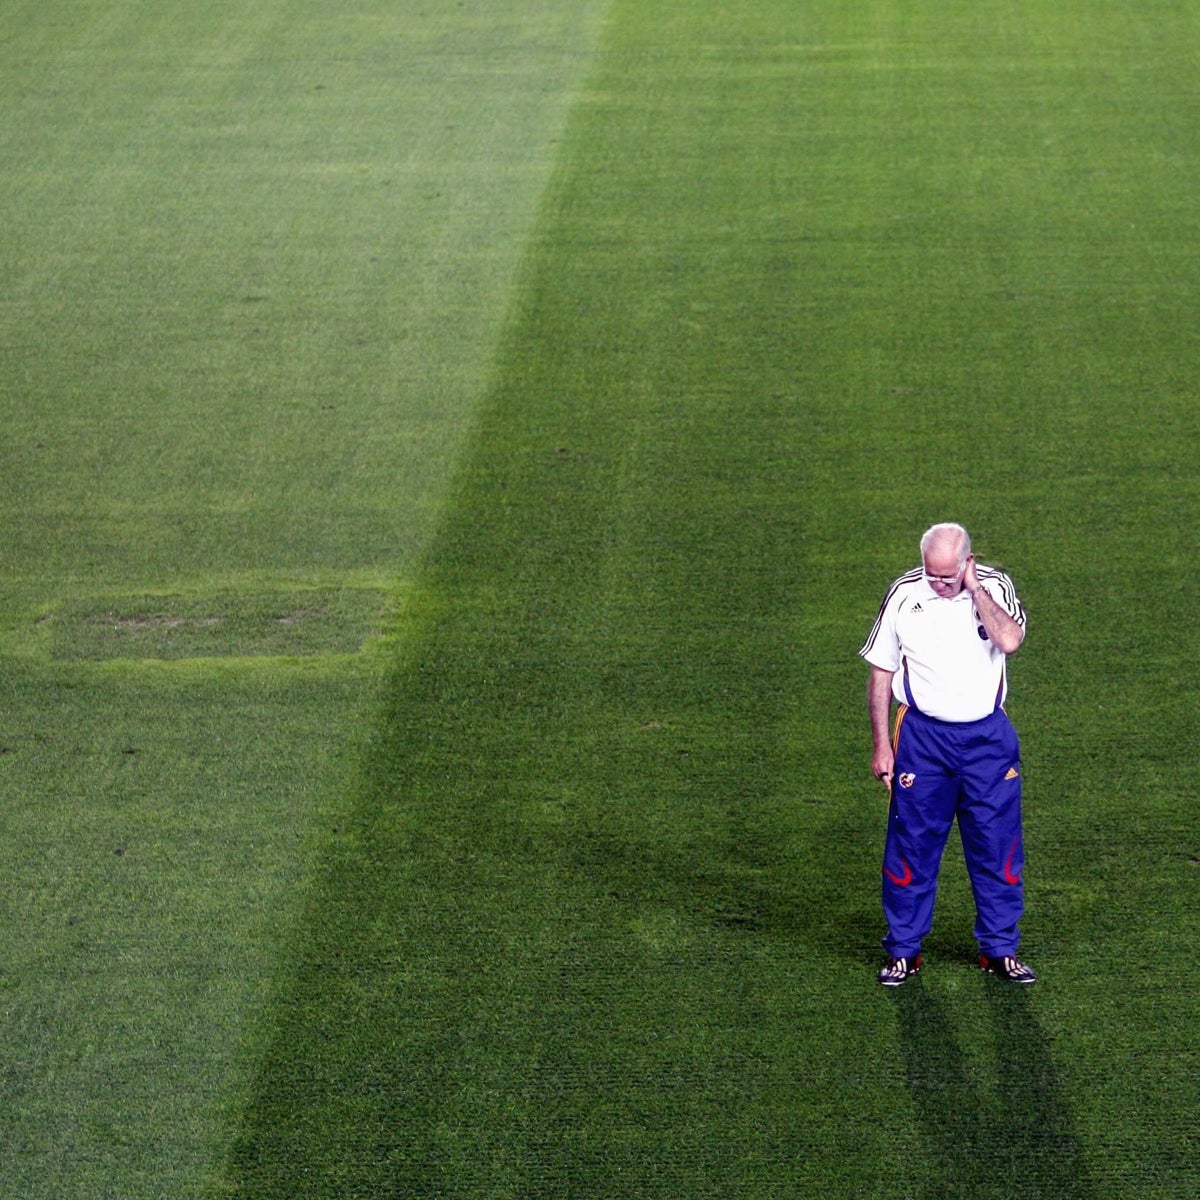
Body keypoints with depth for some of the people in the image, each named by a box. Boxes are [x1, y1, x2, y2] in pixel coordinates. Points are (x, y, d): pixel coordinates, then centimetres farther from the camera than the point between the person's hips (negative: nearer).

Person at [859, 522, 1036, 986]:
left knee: (998, 847, 5)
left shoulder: (996, 587, -3)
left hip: (987, 737, 0)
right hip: (921, 736, 0)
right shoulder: (905, 594, -3)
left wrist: (973, 588, -19)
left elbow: (1009, 640, -24)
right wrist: (882, 746, 1)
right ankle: (903, 951, 15)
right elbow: (881, 674, 4)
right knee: (911, 846, 3)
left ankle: (999, 948, 19)